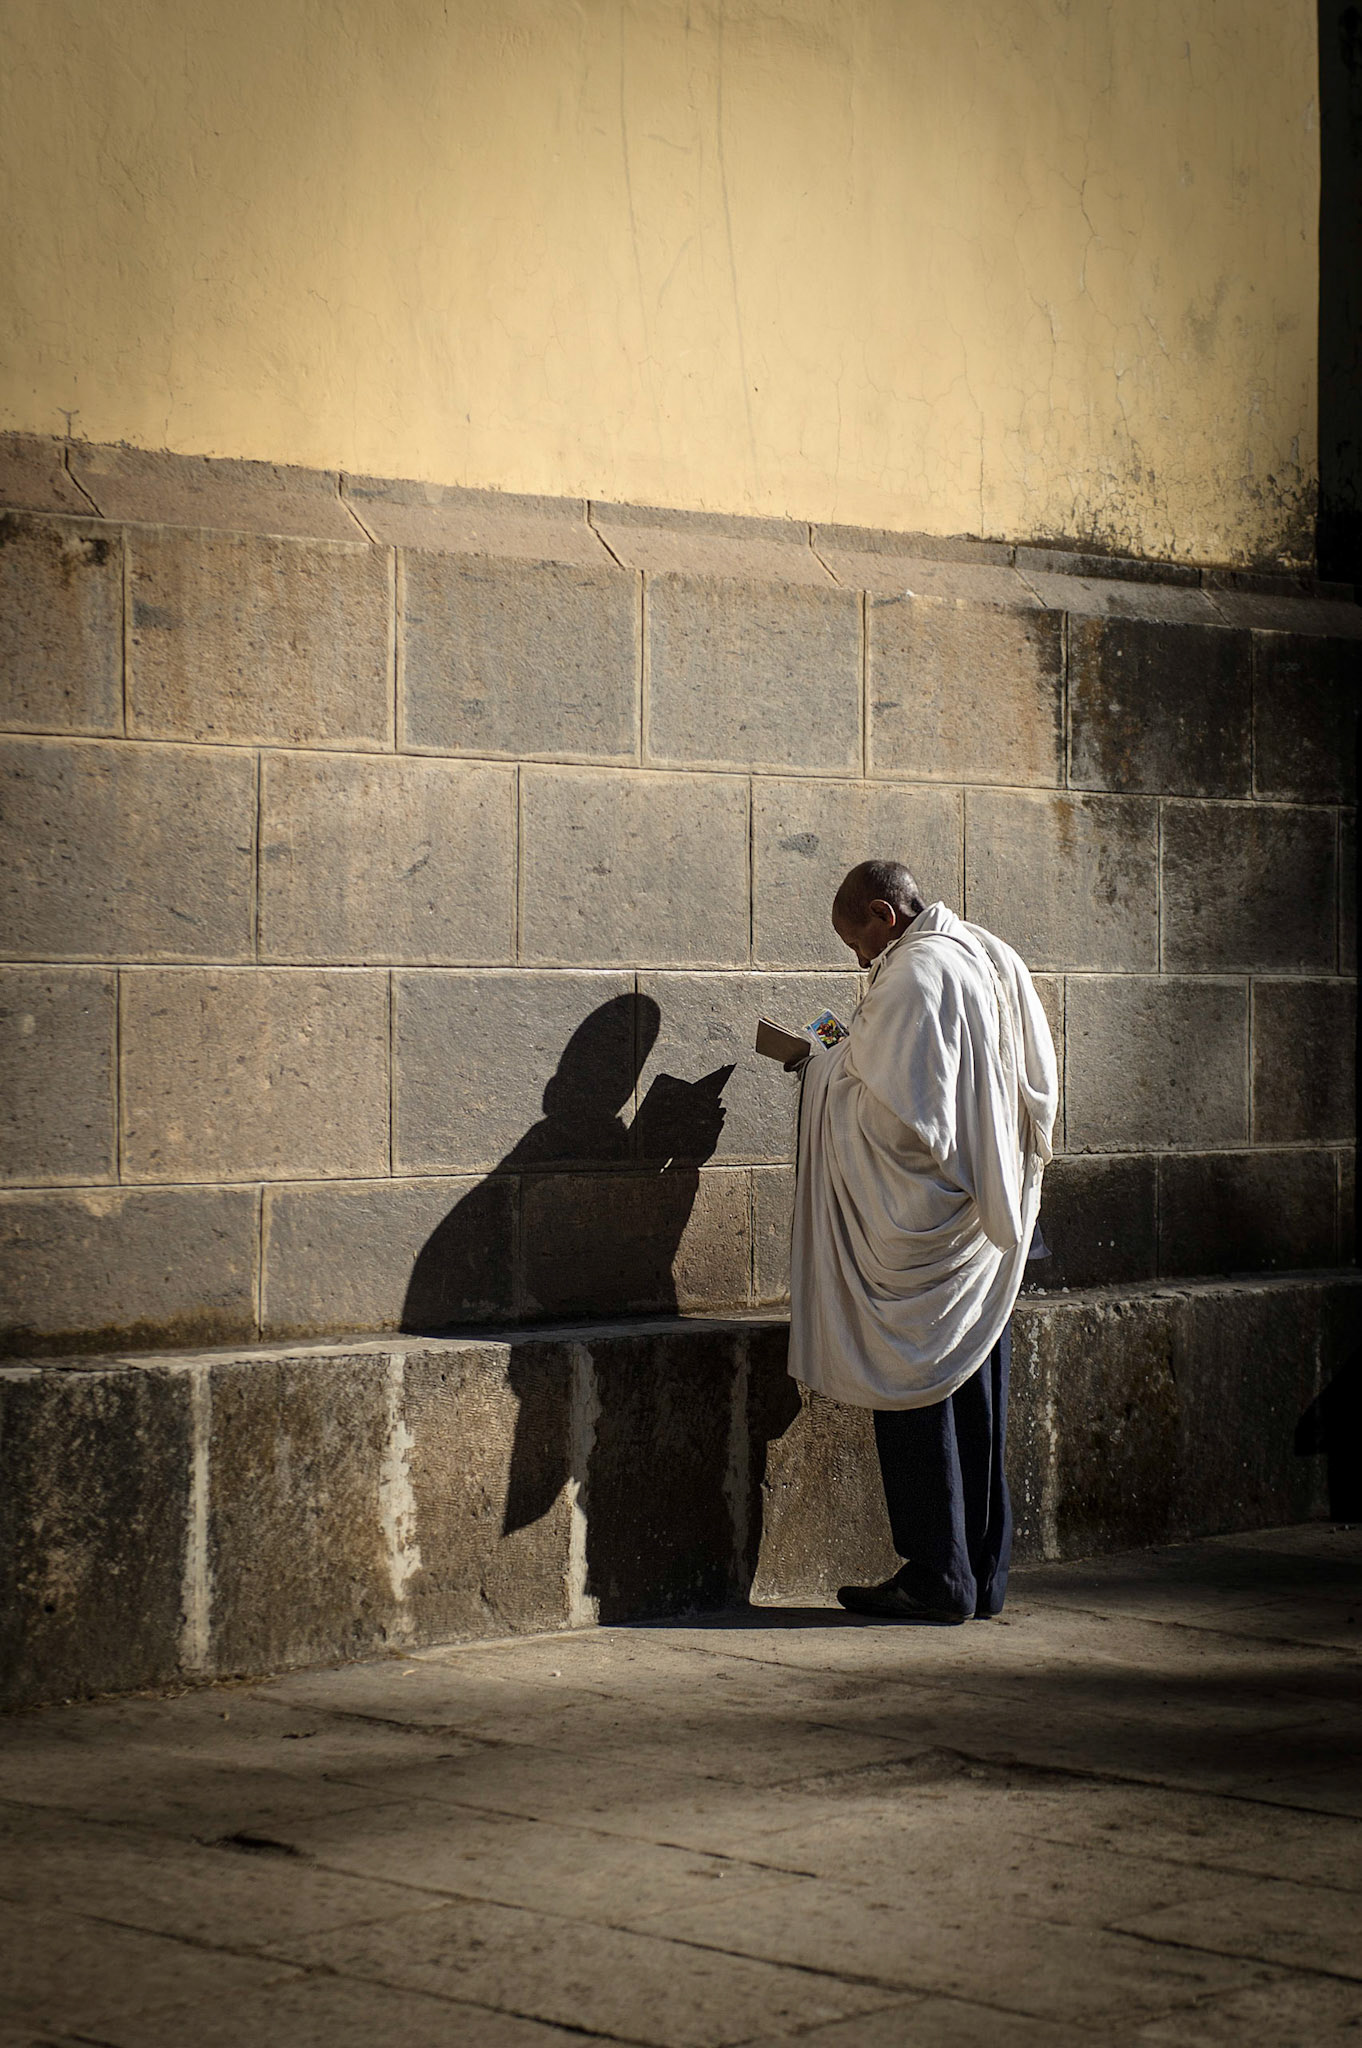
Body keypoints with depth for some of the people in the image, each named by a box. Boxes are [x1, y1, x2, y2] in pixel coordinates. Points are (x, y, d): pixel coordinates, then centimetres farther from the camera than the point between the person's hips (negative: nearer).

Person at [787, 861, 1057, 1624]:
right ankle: (983, 1573, 17)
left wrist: (827, 1070, -5)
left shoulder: (912, 975, -17)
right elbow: (1040, 1082, 14)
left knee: (914, 1391, -1)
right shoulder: (998, 960, 9)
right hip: (991, 1220, 9)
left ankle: (937, 1577, 2)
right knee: (977, 1389, 12)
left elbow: (893, 1107, -22)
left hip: (921, 1224, -8)